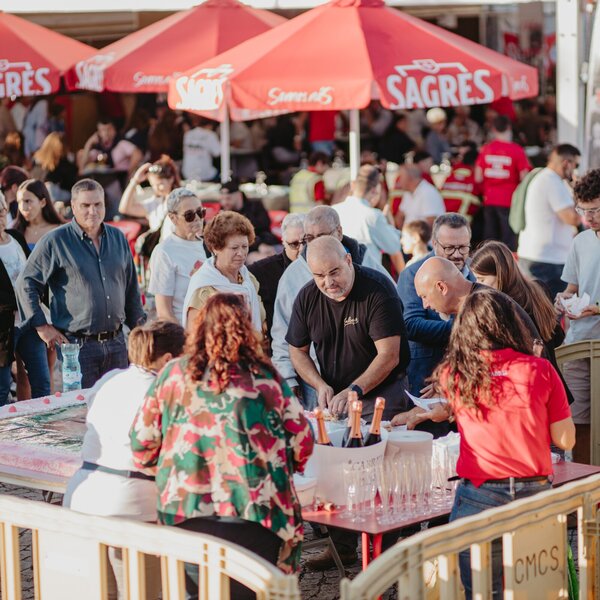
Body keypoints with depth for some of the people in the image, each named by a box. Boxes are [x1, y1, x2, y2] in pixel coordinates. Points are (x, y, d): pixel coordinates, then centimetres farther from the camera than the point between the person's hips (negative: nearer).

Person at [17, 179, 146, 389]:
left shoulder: (118, 238, 12)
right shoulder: (55, 241, -4)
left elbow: (131, 290, 21)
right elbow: (26, 285, -2)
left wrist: (140, 328, 17)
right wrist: (42, 326, -7)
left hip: (116, 345, 5)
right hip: (77, 346, -5)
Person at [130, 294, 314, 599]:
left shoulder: (173, 374, 4)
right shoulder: (265, 377, 1)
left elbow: (142, 442, 7)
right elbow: (302, 441, 4)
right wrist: (276, 470, 24)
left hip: (184, 514, 1)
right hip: (253, 516, -1)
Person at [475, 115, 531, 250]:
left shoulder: (485, 149, 1)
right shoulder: (516, 150, -10)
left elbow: (478, 178, 4)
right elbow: (524, 178, -10)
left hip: (489, 200, 4)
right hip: (509, 201, -4)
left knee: (490, 236, 10)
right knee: (509, 239, -1)